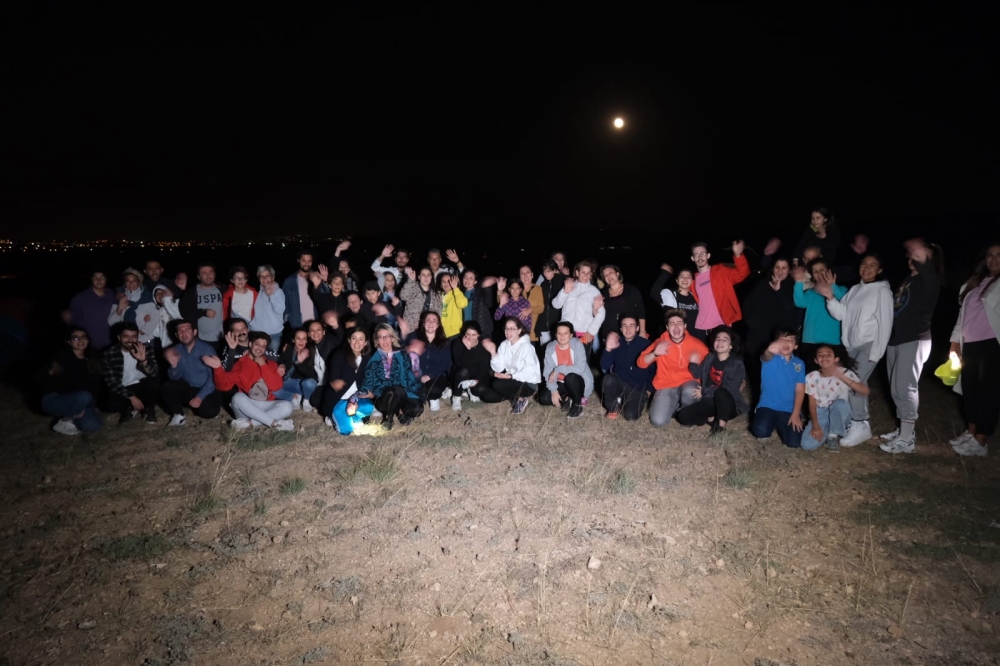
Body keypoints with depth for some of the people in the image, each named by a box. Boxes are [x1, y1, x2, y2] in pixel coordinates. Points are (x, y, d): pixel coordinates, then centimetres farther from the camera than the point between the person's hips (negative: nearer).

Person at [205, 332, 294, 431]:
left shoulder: (271, 364, 13)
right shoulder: (241, 363, 6)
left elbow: (275, 386, -3)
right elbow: (224, 385, -5)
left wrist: (263, 366, -5)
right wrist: (218, 368, -20)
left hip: (266, 407, 1)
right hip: (247, 409, -1)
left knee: (287, 406, -26)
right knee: (238, 397, -34)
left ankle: (249, 423, -27)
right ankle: (274, 423, -33)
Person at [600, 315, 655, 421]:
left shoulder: (646, 344, -4)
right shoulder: (616, 343, 0)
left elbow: (653, 369, 1)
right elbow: (604, 367, -9)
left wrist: (649, 390, -5)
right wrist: (608, 349, -24)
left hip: (638, 388, -2)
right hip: (619, 385, 2)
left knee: (630, 415, -25)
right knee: (608, 378, -32)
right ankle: (614, 406, -4)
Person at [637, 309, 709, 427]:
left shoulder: (696, 344, -7)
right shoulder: (660, 342, -6)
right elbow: (641, 363, -10)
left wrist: (696, 363, -21)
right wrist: (655, 354, -28)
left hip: (687, 382, 0)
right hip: (666, 386, 0)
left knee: (690, 391, -39)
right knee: (658, 421, -20)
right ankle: (675, 406, 14)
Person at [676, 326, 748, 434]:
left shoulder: (737, 364, -10)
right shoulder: (710, 358, 6)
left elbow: (730, 390, -17)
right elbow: (697, 374, 0)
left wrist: (704, 392, -12)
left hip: (728, 405, -4)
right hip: (709, 402, 4)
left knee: (721, 392, -39)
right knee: (683, 416, -18)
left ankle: (721, 425, -23)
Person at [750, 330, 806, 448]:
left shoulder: (799, 364, 5)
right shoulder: (770, 358, -5)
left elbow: (800, 390, 3)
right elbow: (765, 357, -32)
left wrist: (796, 413, -8)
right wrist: (769, 350, -59)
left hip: (789, 410, 3)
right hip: (767, 406, -3)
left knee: (794, 443, -14)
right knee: (761, 432, -29)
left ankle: (780, 426, 20)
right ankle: (771, 424, 9)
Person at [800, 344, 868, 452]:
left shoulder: (846, 373, -12)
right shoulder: (812, 377, -9)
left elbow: (865, 391, -25)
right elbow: (812, 403, -8)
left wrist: (843, 378, -34)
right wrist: (815, 425, -19)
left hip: (840, 415, 0)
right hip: (820, 415, 0)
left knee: (839, 403, -37)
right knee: (807, 445, -23)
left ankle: (833, 436, -10)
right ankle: (825, 432, 12)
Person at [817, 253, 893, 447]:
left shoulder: (883, 291, -3)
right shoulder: (854, 289, 14)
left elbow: (885, 323, -8)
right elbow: (841, 314, 4)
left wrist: (876, 353, -13)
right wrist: (830, 297, -13)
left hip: (869, 345, -6)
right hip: (851, 345, 6)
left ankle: (860, 426, -3)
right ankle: (859, 423, 17)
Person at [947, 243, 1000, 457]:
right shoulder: (975, 283, 19)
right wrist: (956, 340, 15)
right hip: (970, 345, 7)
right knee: (969, 389, 12)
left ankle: (979, 442, 2)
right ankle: (970, 433, 24)